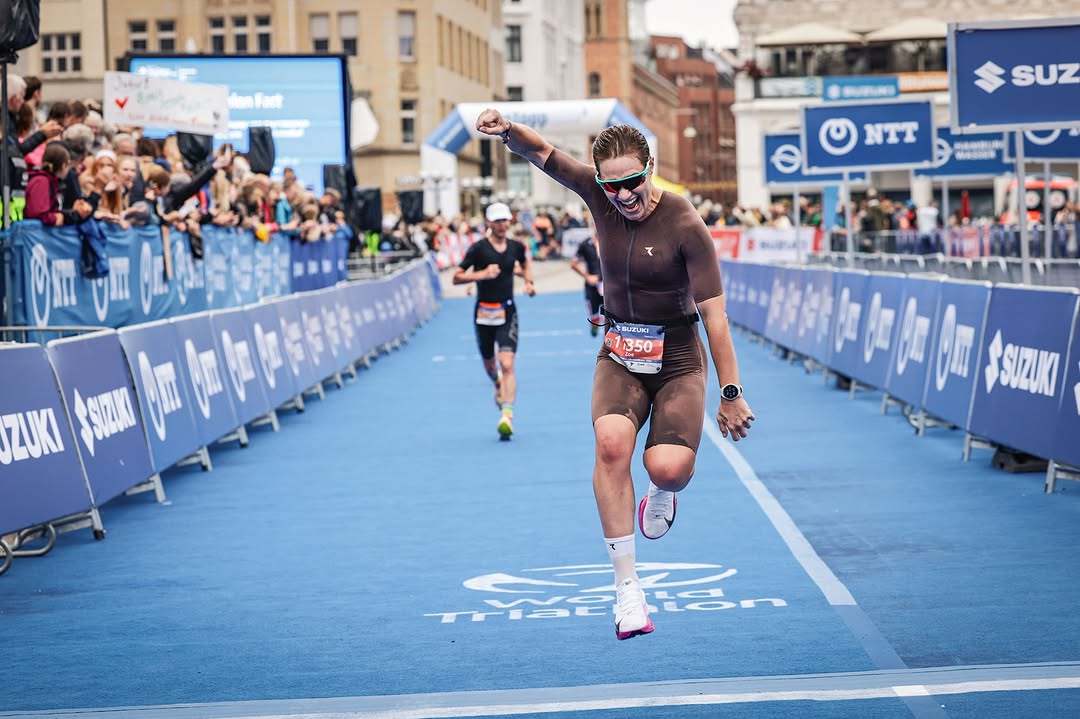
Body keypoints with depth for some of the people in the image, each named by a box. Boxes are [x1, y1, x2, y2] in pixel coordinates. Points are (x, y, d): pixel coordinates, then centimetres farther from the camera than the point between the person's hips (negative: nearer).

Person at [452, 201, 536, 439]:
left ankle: (507, 416, -21)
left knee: (507, 366, -15)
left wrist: (529, 281, 9)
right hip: (484, 312, 0)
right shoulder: (478, 248, -9)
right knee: (489, 365, 16)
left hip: (507, 312, 0)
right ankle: (499, 387, 51)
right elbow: (457, 277, -11)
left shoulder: (516, 247, 2)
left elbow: (525, 263, 27)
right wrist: (482, 274, -24)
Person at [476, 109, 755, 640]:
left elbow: (714, 315, -17)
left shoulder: (685, 226, -18)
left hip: (677, 362, -3)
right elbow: (543, 153, -2)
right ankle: (627, 586, -20)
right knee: (611, 441, -27)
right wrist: (507, 131, -25)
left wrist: (730, 393, -17)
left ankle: (661, 491, 19)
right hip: (619, 357, 3)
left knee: (669, 466, -24)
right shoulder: (600, 193, -6)